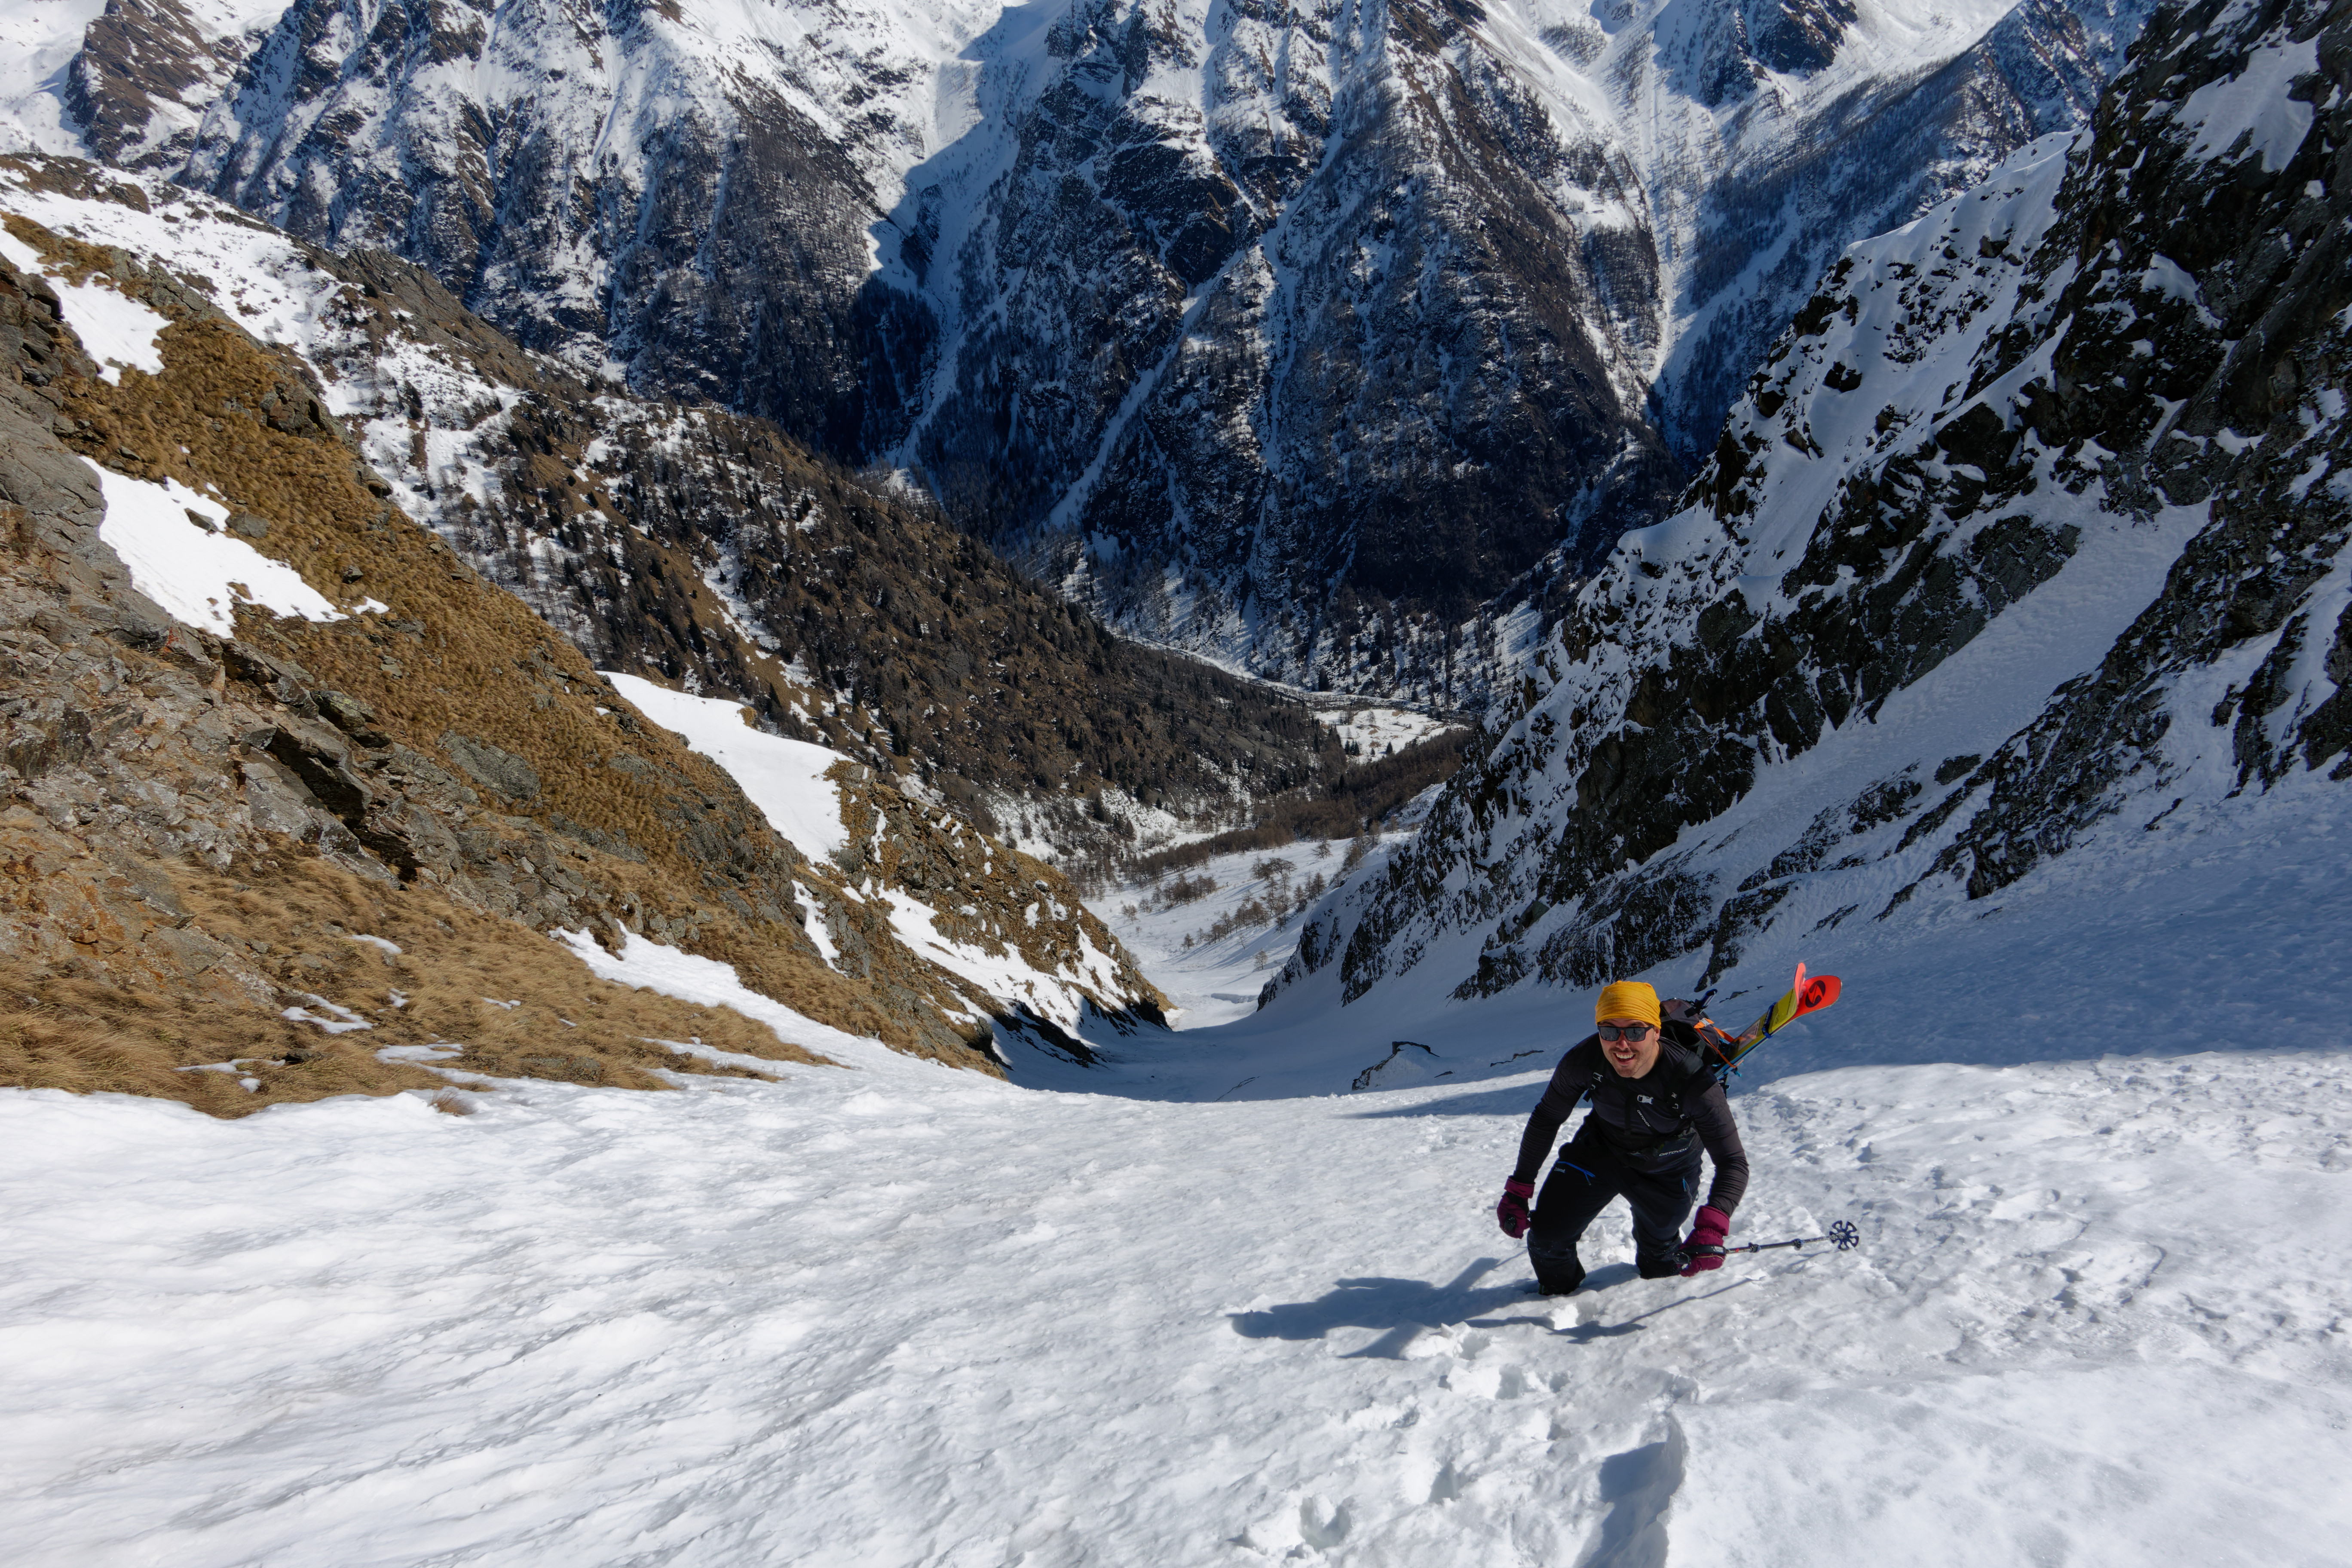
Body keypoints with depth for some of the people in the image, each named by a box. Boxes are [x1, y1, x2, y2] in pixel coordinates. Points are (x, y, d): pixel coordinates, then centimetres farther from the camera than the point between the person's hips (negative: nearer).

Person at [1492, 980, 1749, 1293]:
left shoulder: (1692, 1081, -38)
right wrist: (1518, 1190, -12)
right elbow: (1546, 1119, -13)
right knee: (1547, 1237, -4)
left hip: (1666, 1172, -1)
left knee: (1658, 1255, 22)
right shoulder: (1584, 1061, -31)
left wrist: (1711, 1228, -53)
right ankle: (1557, 1291, 32)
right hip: (1601, 1150, 1)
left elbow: (1733, 1163, -35)